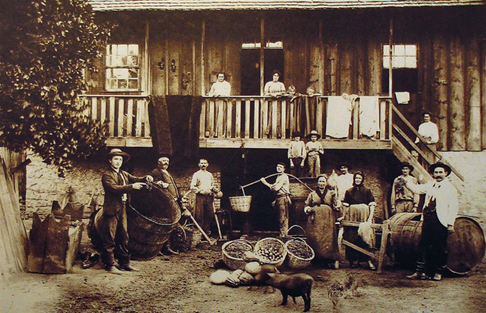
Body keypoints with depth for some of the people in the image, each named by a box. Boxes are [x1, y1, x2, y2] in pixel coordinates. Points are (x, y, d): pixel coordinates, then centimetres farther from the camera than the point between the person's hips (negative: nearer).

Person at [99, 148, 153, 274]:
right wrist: (132, 186, -27)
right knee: (109, 239, -2)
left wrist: (145, 178, -13)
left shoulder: (124, 174, 18)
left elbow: (134, 179, 7)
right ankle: (109, 265, 5)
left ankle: (124, 263, 21)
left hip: (123, 209, 8)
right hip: (111, 210, -8)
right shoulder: (107, 175, -7)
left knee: (123, 237, 13)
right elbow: (115, 188, -21)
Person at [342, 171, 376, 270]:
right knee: (352, 237, -1)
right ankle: (355, 260, 6)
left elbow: (372, 205, 0)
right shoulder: (349, 192, 12)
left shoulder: (367, 191, 7)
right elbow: (345, 206, 13)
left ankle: (368, 260, -10)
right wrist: (344, 216, 3)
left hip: (364, 216, -2)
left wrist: (370, 217, -10)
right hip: (351, 217, 2)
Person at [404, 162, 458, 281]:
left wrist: (450, 224, -12)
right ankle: (421, 271, 13)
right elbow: (416, 189, 22)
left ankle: (438, 273, 15)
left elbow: (453, 207, -6)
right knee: (423, 246, 6)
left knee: (440, 248, 2)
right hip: (427, 219, 5)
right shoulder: (430, 186, 15)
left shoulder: (450, 188, -2)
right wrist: (407, 181, 5)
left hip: (440, 221, -5)